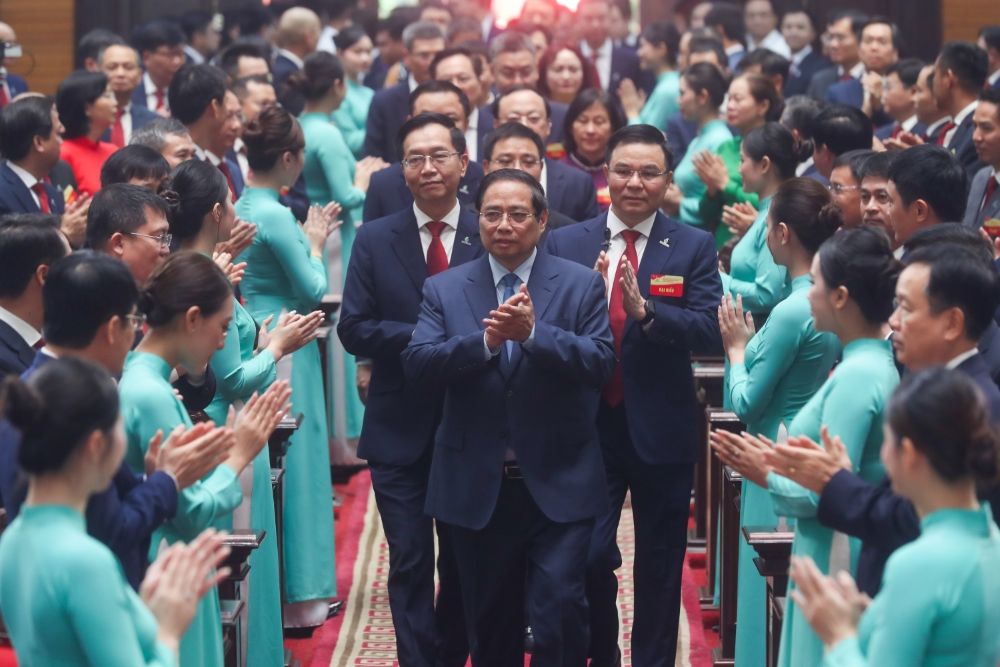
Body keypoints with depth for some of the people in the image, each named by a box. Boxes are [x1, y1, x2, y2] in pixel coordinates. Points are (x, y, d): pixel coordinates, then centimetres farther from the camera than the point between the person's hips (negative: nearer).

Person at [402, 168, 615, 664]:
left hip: (559, 486, -2)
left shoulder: (581, 284, 2)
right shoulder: (444, 289, 5)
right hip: (478, 488, 2)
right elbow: (416, 365, -9)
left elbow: (600, 362, -11)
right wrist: (485, 340, -23)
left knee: (559, 613, -10)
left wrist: (534, 333, -25)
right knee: (490, 623, 13)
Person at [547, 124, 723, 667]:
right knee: (586, 557, 1)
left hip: (662, 430, 0)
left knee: (659, 566, 10)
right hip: (589, 425, 1)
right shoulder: (566, 245, 2)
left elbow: (711, 333, -14)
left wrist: (644, 309, -27)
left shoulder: (694, 247, -3)